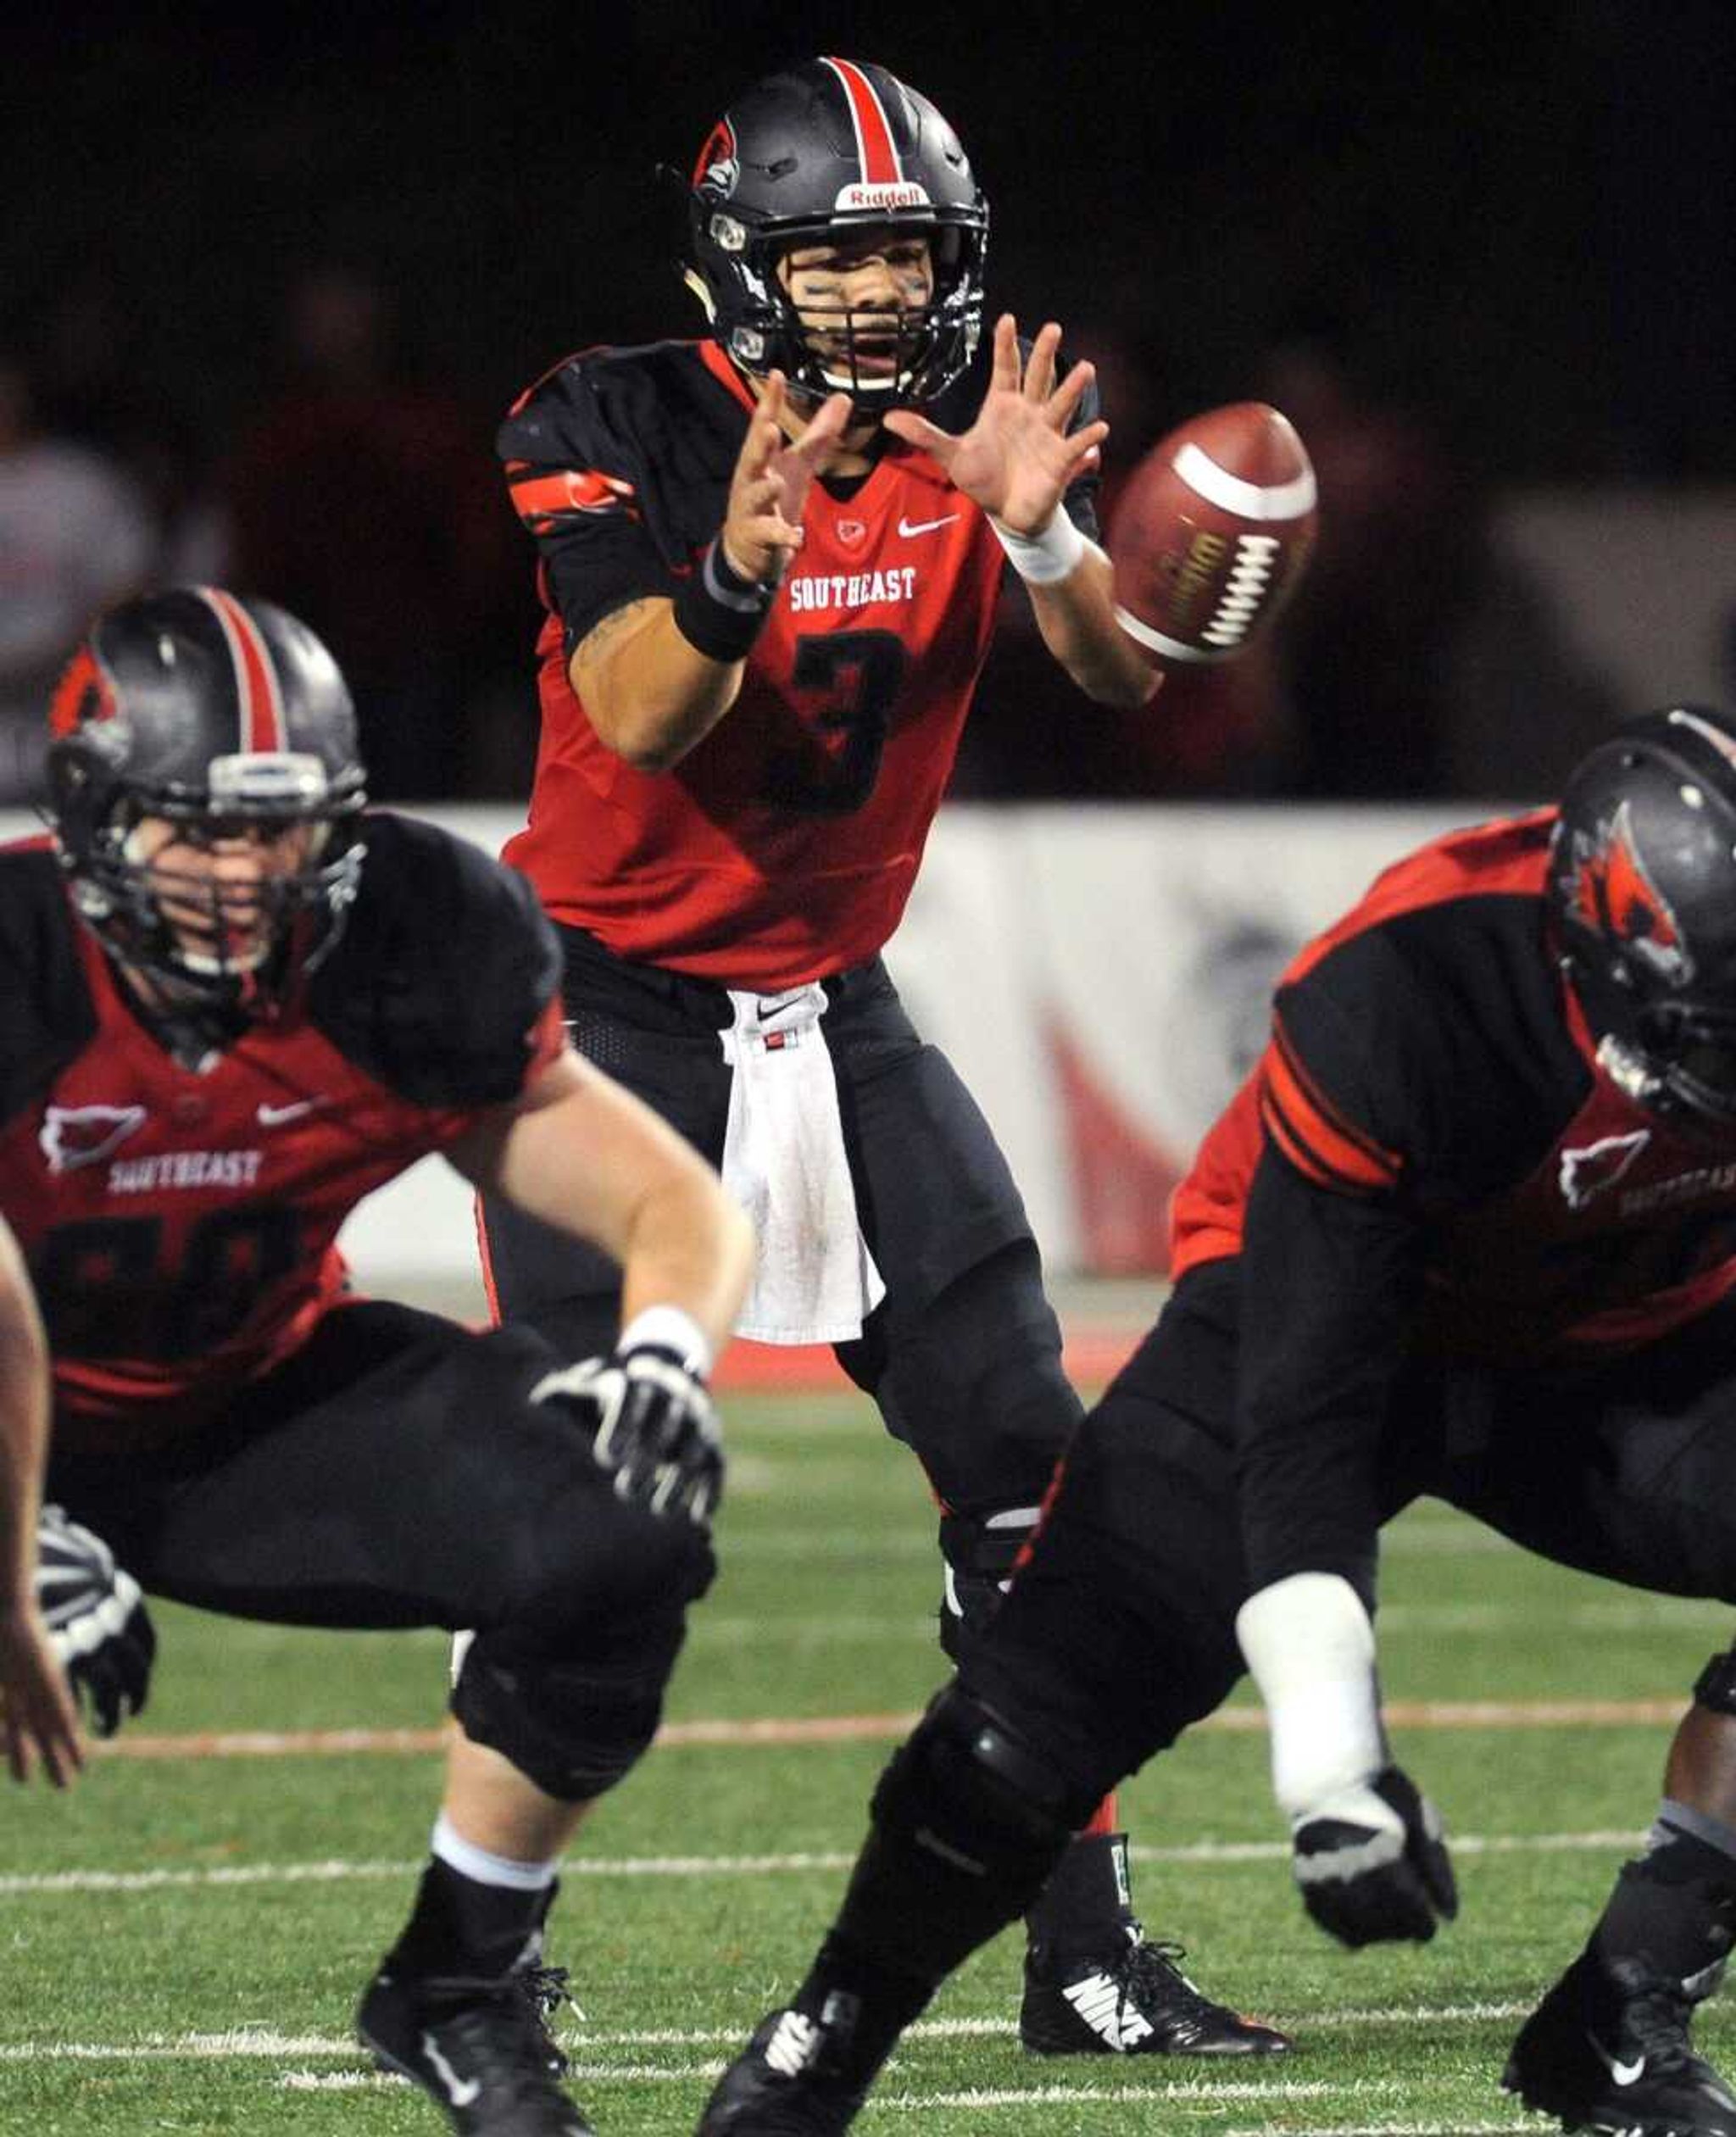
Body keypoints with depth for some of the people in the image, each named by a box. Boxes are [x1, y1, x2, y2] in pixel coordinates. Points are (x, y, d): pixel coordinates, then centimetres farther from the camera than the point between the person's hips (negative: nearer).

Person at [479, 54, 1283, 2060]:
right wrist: (745, 557, -47)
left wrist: (1035, 529, -38)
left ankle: (1084, 1955, 7)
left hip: (834, 1003, 5)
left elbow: (1121, 677, -17)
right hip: (611, 1002, -5)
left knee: (1028, 1456, -1)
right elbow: (638, 727, -28)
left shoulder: (970, 414, -3)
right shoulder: (622, 430, -15)